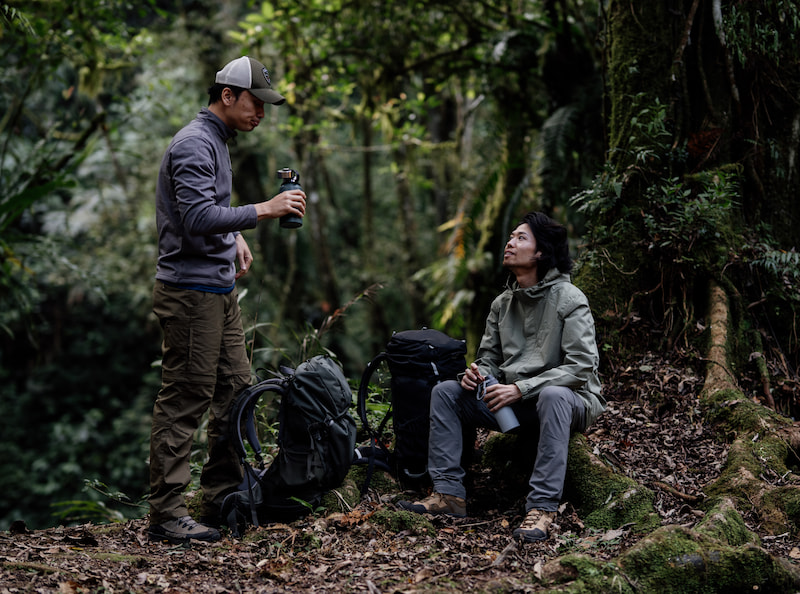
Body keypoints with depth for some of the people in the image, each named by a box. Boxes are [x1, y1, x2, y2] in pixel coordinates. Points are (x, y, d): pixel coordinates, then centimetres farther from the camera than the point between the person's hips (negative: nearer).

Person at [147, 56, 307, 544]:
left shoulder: (219, 141, 17)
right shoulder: (195, 145, -15)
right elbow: (197, 217, -26)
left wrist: (236, 237, 15)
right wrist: (264, 210, -26)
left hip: (220, 289, 10)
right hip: (191, 289, -10)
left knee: (236, 390, 12)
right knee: (184, 401, -8)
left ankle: (224, 498, 20)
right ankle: (167, 513, -4)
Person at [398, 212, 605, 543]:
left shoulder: (569, 299, -10)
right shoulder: (502, 304, 10)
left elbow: (581, 367, -19)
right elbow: (489, 359, 18)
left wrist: (520, 388, -25)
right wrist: (477, 374, -9)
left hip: (571, 402, -7)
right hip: (516, 404, 7)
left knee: (553, 396, -42)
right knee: (445, 392, -5)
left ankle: (542, 509, -42)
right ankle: (449, 494, -12)